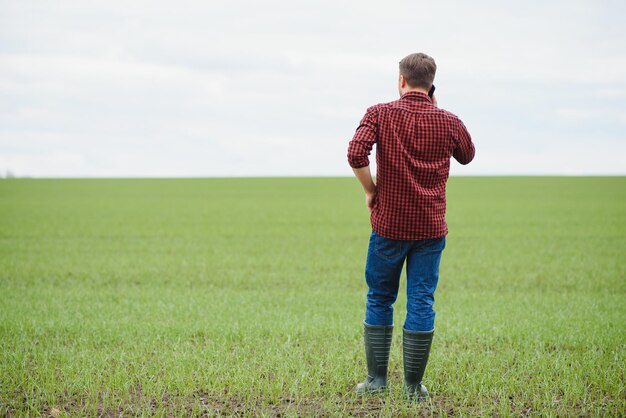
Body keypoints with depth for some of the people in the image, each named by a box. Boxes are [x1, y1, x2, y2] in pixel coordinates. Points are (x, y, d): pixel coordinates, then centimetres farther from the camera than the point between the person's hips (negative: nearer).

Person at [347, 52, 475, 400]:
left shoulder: (380, 114, -6)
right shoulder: (448, 122, -1)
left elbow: (356, 154, -20)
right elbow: (467, 156, 19)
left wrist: (370, 191, -4)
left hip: (388, 224, -1)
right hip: (431, 226, 1)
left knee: (379, 299, 13)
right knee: (421, 302, 4)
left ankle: (377, 378, 13)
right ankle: (414, 385, 5)